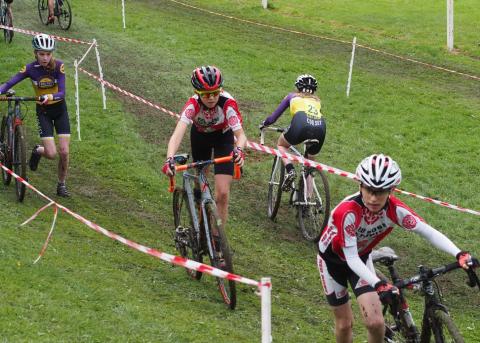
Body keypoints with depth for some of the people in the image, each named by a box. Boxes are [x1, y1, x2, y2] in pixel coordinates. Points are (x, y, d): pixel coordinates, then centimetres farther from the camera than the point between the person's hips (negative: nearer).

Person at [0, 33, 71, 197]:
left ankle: (61, 185, 15)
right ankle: (37, 151, 23)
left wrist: (50, 96, -45)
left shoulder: (58, 66, -18)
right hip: (43, 111, -1)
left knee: (64, 152, -7)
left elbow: (62, 93, -25)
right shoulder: (30, 68, -17)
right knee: (51, 154, -13)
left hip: (59, 109, 1)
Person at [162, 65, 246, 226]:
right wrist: (170, 159, -64)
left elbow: (240, 134, -43)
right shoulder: (193, 104, -35)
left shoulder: (227, 103, -36)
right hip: (200, 136, 1)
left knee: (222, 193, -12)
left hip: (223, 137, -1)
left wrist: (238, 150, -66)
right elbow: (177, 134, -47)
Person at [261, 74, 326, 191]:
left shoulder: (293, 96, 30)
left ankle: (290, 170, 0)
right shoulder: (316, 100, 37)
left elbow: (273, 117, 33)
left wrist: (264, 124, 54)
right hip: (320, 127, 3)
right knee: (309, 160, 27)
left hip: (302, 123, -3)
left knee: (281, 144, 26)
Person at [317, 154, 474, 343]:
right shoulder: (348, 212, -39)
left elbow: (429, 232, -27)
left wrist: (459, 254, -42)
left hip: (361, 258, 3)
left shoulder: (395, 209, -27)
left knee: (376, 323, -12)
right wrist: (378, 284, -52)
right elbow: (351, 258, -39)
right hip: (332, 259, -3)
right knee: (345, 323, 6)